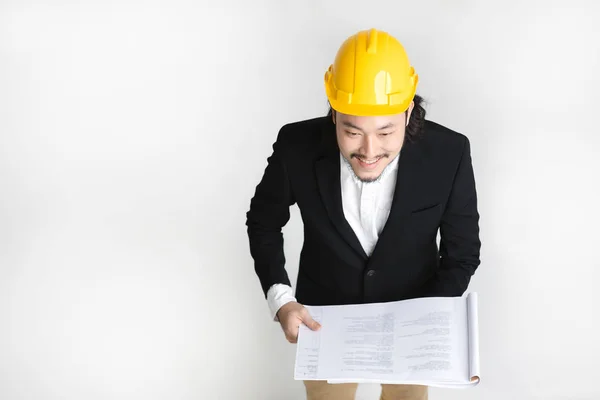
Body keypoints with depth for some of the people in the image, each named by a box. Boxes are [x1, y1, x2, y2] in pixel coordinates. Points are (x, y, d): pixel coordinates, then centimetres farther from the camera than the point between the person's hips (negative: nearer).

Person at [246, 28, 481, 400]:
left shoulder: (449, 154, -26)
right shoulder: (297, 146, -26)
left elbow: (462, 252, -11)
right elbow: (264, 221, -6)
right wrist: (280, 299, -18)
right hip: (324, 318, 0)